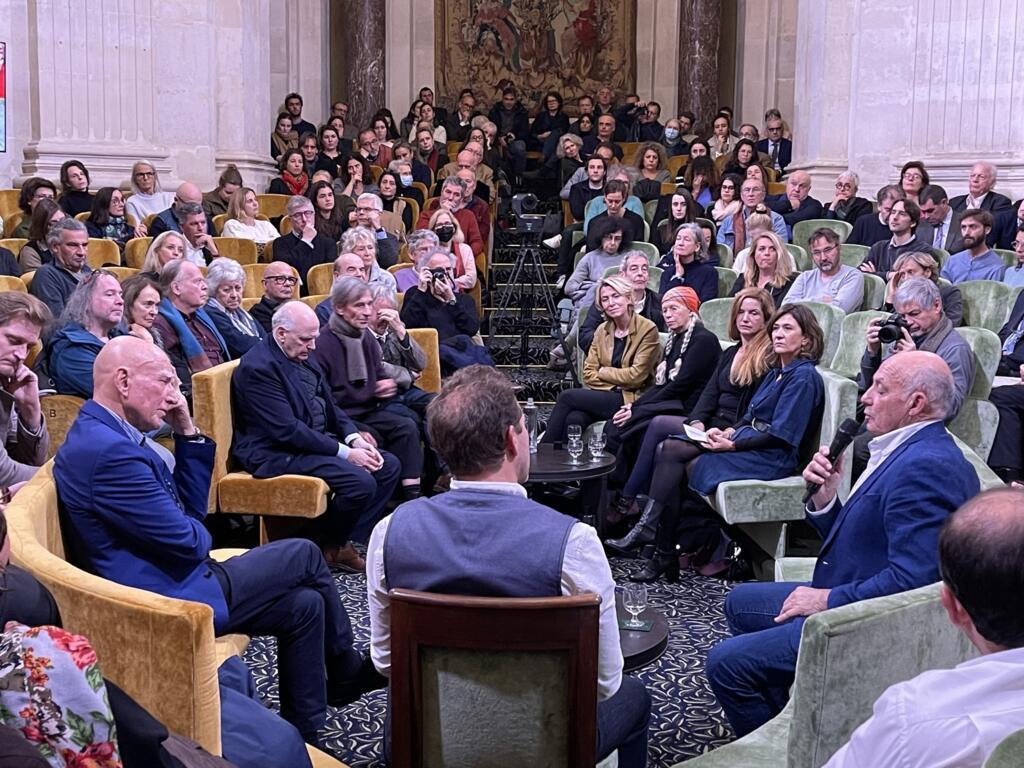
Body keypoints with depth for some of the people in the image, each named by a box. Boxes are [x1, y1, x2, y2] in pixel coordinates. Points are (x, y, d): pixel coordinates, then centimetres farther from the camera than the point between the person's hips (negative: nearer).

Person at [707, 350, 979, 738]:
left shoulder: (925, 466, -24)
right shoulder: (908, 451, 10)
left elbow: (911, 578, -30)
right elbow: (849, 541, 13)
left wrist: (829, 599, -19)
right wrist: (823, 498, -5)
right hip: (842, 598, 12)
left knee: (725, 662, -14)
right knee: (739, 602, 24)